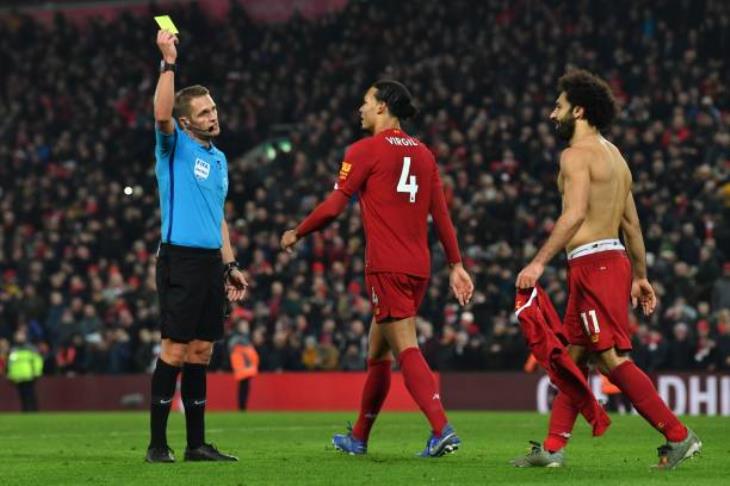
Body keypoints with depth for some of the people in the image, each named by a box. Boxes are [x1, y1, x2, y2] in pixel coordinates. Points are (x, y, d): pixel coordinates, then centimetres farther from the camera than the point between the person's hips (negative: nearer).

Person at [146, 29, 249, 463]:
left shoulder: (219, 158, 19)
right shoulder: (175, 146, -2)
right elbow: (162, 114, -24)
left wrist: (230, 265, 19)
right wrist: (168, 63, -27)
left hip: (211, 262, 7)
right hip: (180, 260, -7)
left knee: (201, 352, 7)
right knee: (175, 350, -8)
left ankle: (197, 443, 11)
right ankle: (158, 443, -4)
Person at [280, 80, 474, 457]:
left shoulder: (365, 150, -6)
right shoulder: (422, 153, 13)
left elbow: (332, 207, -7)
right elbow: (441, 214, 13)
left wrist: (297, 234, 8)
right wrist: (456, 265, 16)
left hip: (386, 267, -7)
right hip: (418, 267, 7)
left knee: (407, 350, -12)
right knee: (377, 351, 18)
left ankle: (442, 429, -27)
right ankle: (359, 438, 27)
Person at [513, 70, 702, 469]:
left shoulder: (577, 153, -10)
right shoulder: (613, 155, 20)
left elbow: (576, 213, -24)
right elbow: (631, 223, 22)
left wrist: (539, 262, -27)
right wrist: (639, 276, 25)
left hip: (593, 262, -10)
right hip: (614, 258, 10)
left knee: (612, 360, -11)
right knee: (572, 357, 12)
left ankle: (678, 436, -12)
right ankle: (552, 448, 13)